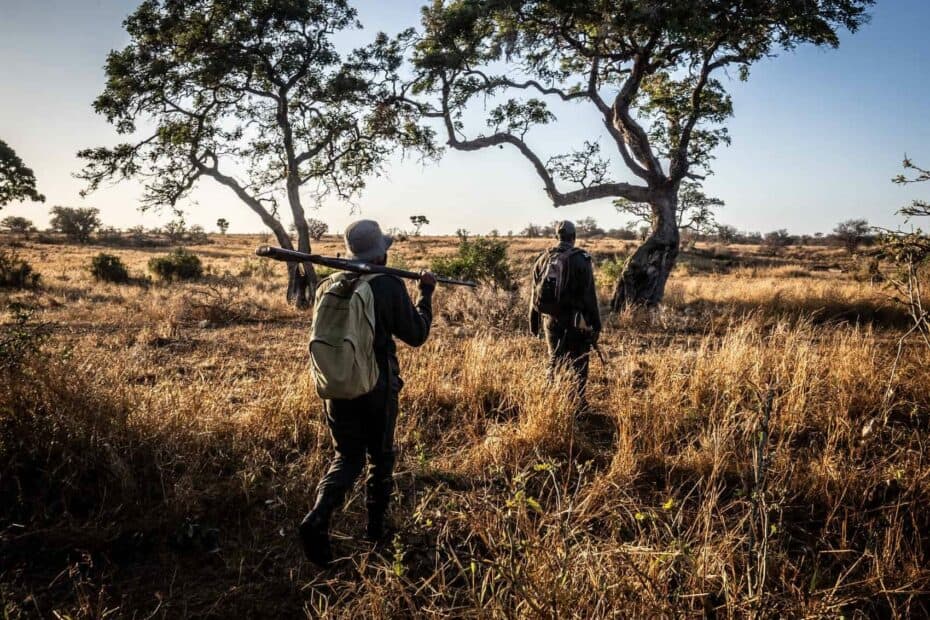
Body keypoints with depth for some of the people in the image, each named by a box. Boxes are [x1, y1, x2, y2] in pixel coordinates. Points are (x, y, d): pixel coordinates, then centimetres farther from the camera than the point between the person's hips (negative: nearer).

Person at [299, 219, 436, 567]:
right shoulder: (390, 286, -14)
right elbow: (416, 335, -4)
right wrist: (426, 294, 7)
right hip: (378, 388, -3)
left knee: (347, 457, 14)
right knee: (381, 456, 18)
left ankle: (318, 518, -8)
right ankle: (376, 526, 29)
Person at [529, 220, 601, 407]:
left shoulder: (544, 258, 4)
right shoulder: (581, 260, -9)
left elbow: (535, 293, 8)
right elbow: (590, 296, -10)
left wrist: (533, 322, 16)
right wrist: (595, 325, -5)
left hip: (550, 320, 4)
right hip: (574, 322, -4)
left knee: (554, 362, 16)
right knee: (579, 365, 5)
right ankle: (580, 404, 5)